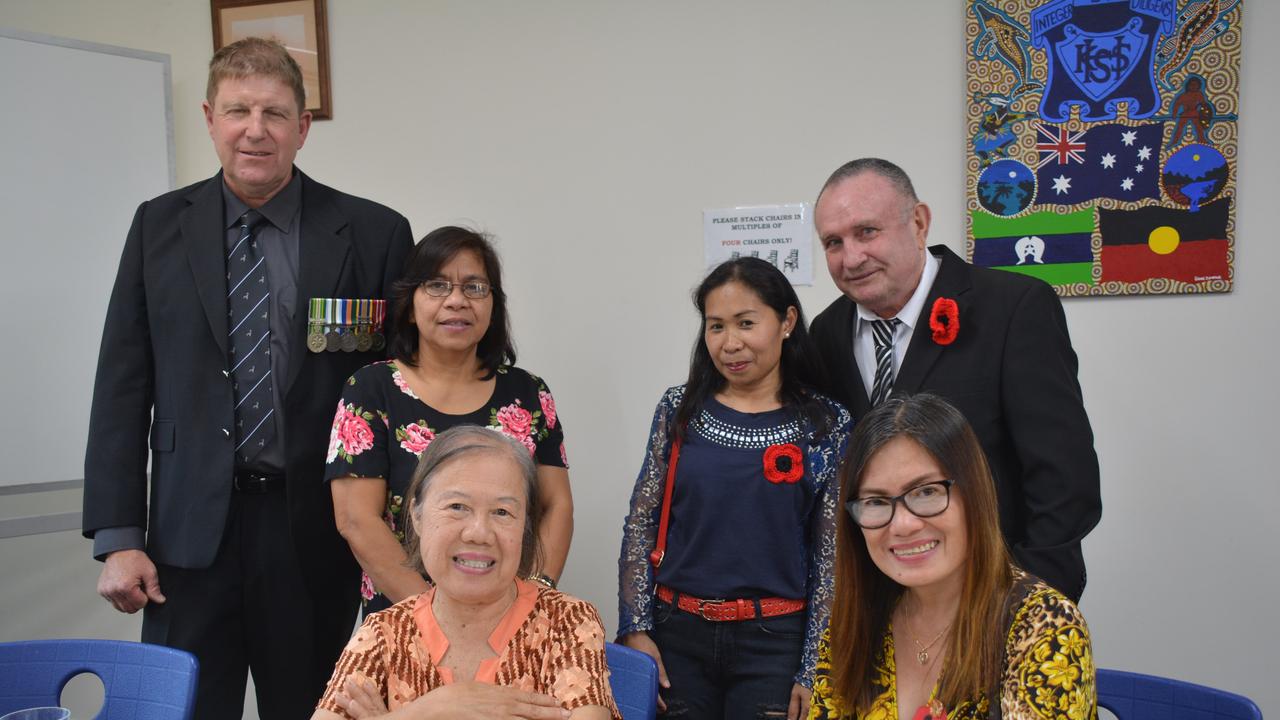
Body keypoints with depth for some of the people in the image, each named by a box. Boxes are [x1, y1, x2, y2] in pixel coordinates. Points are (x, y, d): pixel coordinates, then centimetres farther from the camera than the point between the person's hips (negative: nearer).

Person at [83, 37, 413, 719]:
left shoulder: (374, 234, -2)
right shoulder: (160, 226, 4)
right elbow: (123, 387, 4)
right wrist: (117, 537, -1)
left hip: (316, 533, -1)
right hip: (192, 531, 1)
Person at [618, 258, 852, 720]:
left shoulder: (828, 426, -3)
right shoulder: (680, 411, 2)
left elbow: (832, 554, -3)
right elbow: (641, 524, 4)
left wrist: (812, 671, -5)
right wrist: (635, 628, -2)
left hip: (773, 642, -2)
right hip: (677, 634, 2)